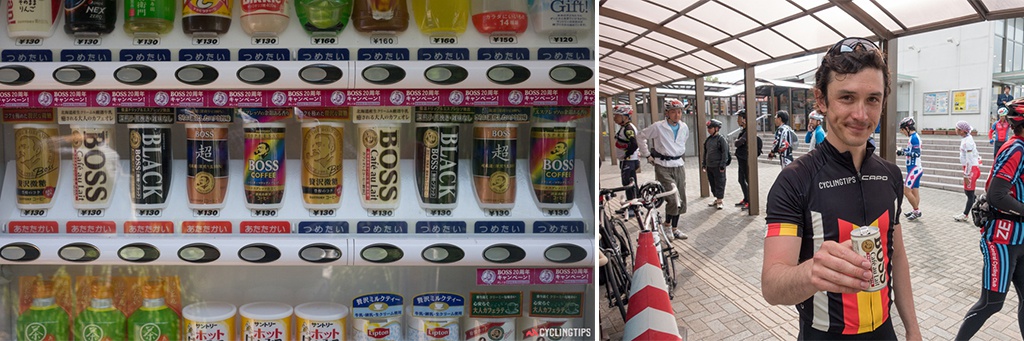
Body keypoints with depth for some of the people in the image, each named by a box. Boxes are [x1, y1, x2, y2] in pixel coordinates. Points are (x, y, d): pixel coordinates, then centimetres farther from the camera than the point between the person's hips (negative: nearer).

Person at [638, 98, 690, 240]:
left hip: (678, 166, 5)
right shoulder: (658, 127, -11)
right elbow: (641, 137, 2)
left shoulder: (684, 127, 4)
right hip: (663, 167, -5)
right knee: (673, 198, -15)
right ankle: (668, 224, 4)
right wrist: (647, 155, 2)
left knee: (680, 199, 7)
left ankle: (674, 227, 22)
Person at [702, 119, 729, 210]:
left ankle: (719, 201, 4)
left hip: (718, 167, -8)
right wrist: (704, 164, 17)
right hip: (709, 166, 8)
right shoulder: (708, 139, 13)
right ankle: (716, 199, 26)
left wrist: (722, 165, -18)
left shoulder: (721, 139, -10)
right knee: (712, 184, 14)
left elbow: (725, 153, -13)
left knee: (719, 184, -2)